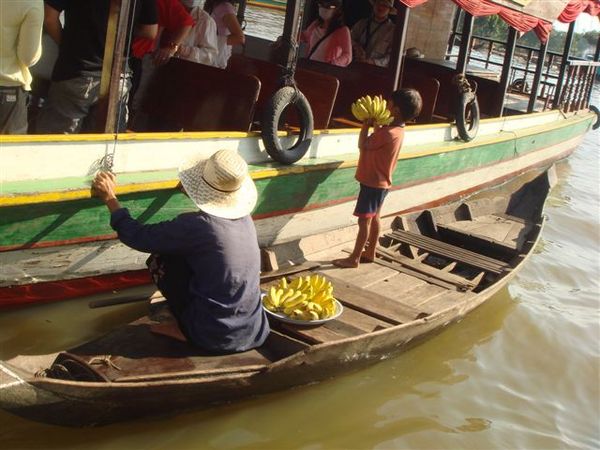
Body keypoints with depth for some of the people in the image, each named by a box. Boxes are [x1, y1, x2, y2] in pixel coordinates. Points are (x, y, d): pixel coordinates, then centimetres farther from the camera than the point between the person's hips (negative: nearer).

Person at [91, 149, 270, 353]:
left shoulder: (196, 225, -20)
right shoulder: (245, 218, -1)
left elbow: (137, 236, -8)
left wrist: (109, 198, 3)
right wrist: (190, 189, 34)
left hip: (213, 337, -6)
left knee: (160, 258, 3)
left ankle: (188, 330, 10)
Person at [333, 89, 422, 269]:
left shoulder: (389, 133, -26)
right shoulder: (397, 130, 4)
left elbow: (363, 144, -18)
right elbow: (377, 138, 17)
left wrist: (366, 124, -7)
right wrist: (375, 123, 5)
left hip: (373, 182, -10)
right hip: (380, 182, 10)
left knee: (364, 220, -3)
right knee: (374, 218, 17)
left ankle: (354, 258, 3)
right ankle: (370, 253, 28)